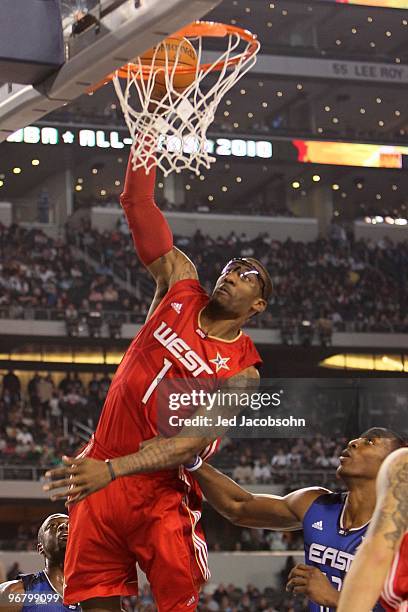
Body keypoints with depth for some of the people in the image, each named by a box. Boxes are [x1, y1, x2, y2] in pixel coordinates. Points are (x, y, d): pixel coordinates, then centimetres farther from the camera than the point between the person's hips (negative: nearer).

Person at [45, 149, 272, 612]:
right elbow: (137, 205, 3)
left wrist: (112, 470, -29)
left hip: (160, 491, -4)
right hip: (99, 472, 4)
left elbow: (192, 443, -17)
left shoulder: (243, 371, -5)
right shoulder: (181, 287, 7)